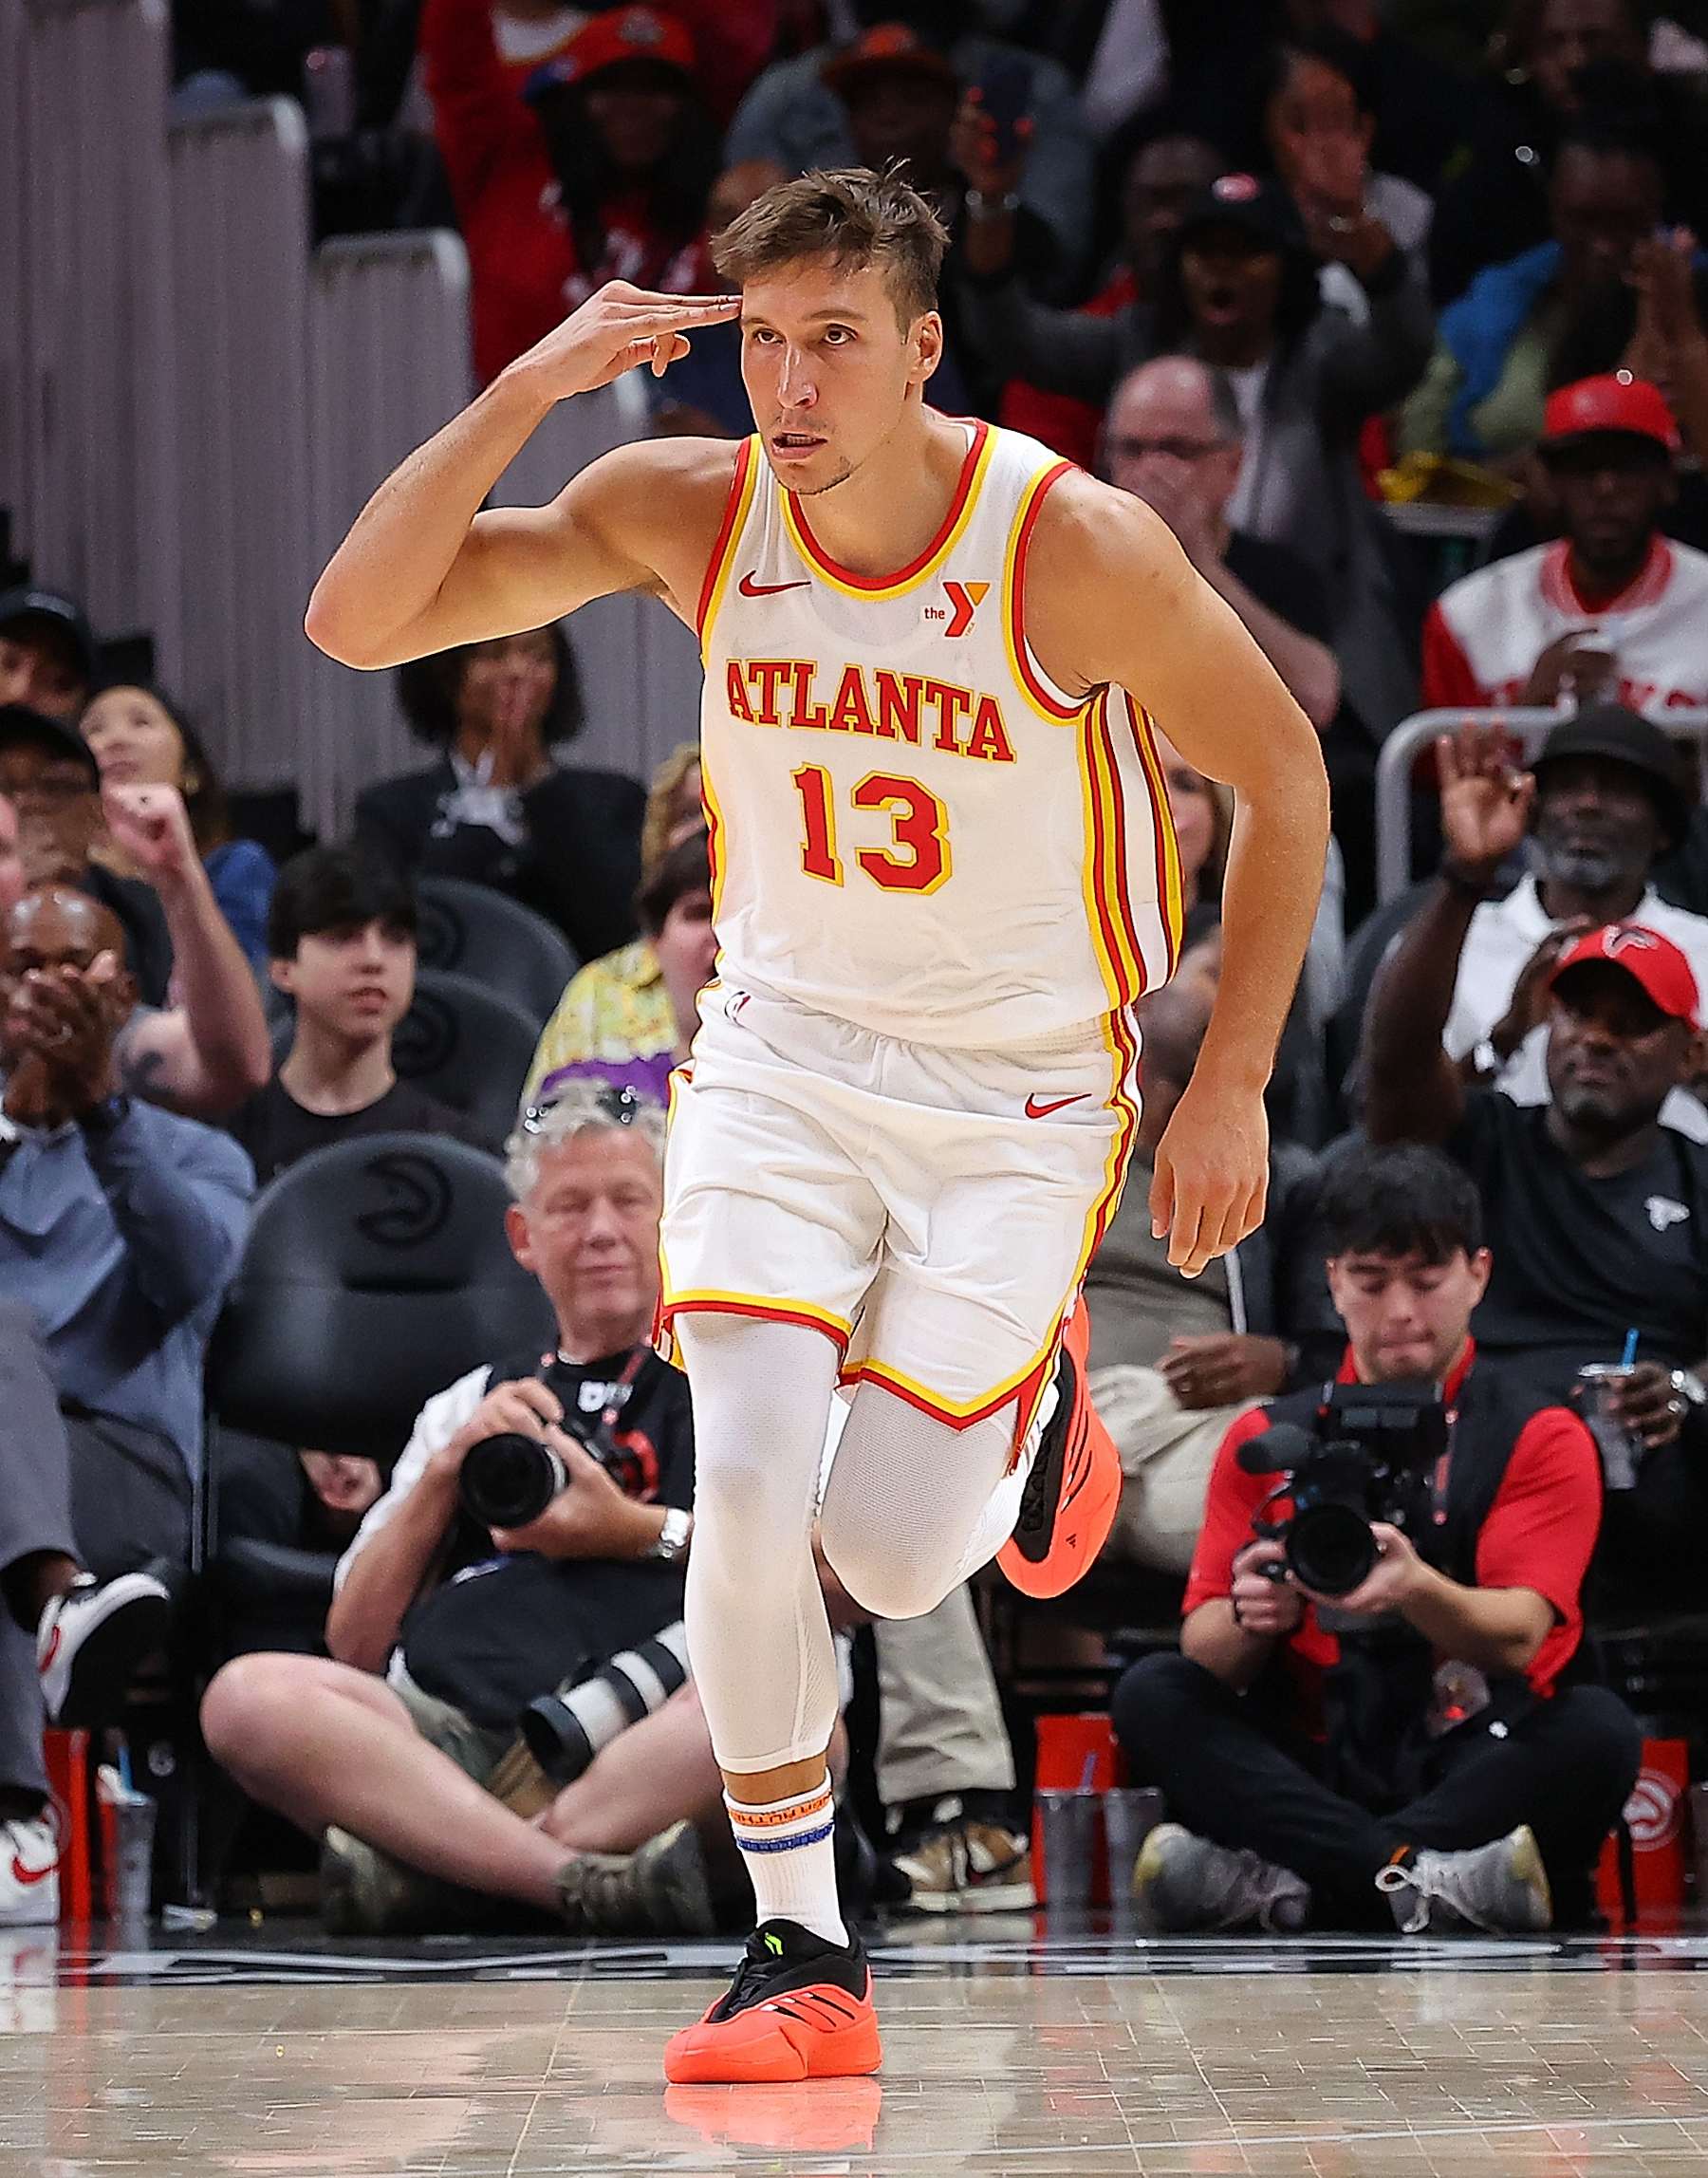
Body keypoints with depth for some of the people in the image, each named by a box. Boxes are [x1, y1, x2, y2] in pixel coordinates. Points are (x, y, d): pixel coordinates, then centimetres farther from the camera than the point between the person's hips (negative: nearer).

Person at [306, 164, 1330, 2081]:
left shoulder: (1076, 547, -20)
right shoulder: (688, 511, -12)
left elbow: (1281, 775, -6)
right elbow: (358, 622, -16)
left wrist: (1229, 1090, -6)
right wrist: (530, 387, -26)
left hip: (1023, 1096, -2)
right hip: (782, 1058, 2)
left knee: (890, 1564, -7)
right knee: (747, 1483, -18)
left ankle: (1023, 1425, 29)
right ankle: (804, 1958, -4)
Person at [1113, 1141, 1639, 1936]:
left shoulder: (1540, 1440, 6)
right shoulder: (1265, 1443, 12)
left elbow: (1519, 1635, -10)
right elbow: (1205, 1647, 2)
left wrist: (1414, 1589, -32)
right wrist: (1252, 1617, -23)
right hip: (1319, 1771, 2)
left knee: (1598, 1728, -31)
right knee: (1152, 1696, -22)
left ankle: (1289, 1881, -36)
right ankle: (1416, 1879, -37)